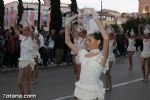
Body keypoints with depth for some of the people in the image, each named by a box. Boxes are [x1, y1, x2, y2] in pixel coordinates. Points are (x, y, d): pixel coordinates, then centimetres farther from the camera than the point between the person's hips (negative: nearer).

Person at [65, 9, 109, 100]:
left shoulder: (101, 56, -13)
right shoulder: (83, 53, 4)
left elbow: (106, 39, -30)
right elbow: (68, 42, 9)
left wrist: (97, 19, -27)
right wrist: (67, 24, 1)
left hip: (94, 93, -5)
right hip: (80, 90, 5)